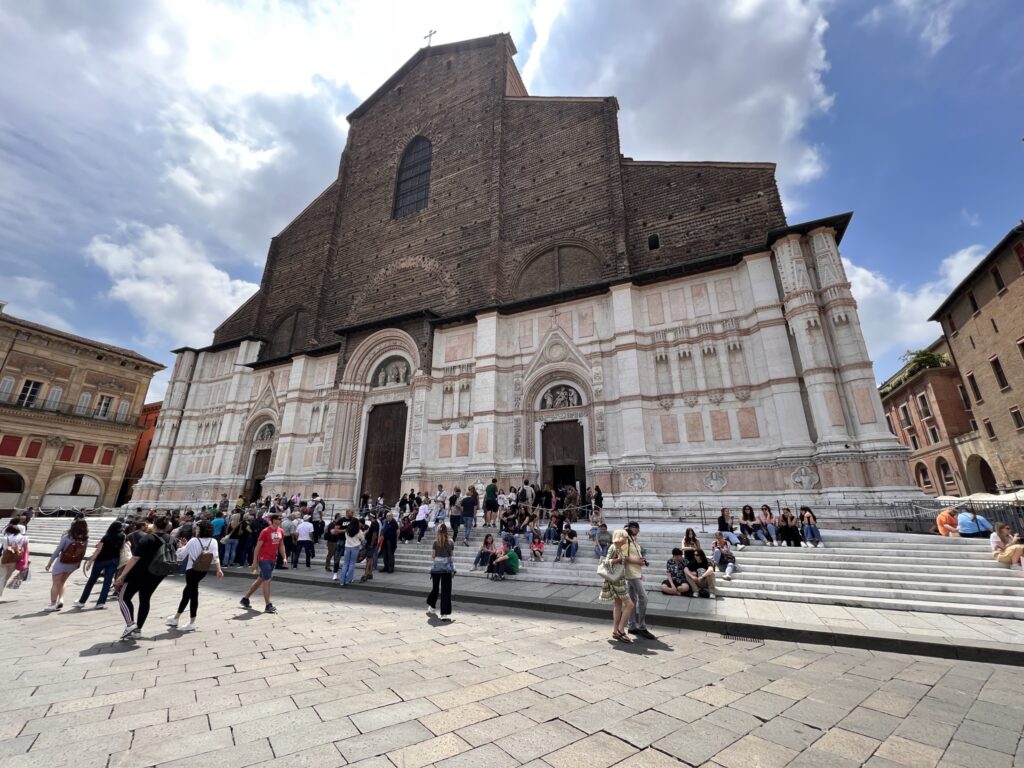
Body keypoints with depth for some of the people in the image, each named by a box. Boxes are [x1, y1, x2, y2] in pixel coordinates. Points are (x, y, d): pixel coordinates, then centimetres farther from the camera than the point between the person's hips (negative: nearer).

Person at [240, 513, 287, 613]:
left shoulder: (281, 531, 5)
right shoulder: (265, 532, -15)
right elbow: (258, 547, -12)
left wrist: (284, 558, 7)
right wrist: (255, 562, -13)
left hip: (273, 560, 7)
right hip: (264, 559, -7)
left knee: (260, 580, 18)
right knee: (267, 580, -8)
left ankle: (245, 598, 36)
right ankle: (268, 606, -3)